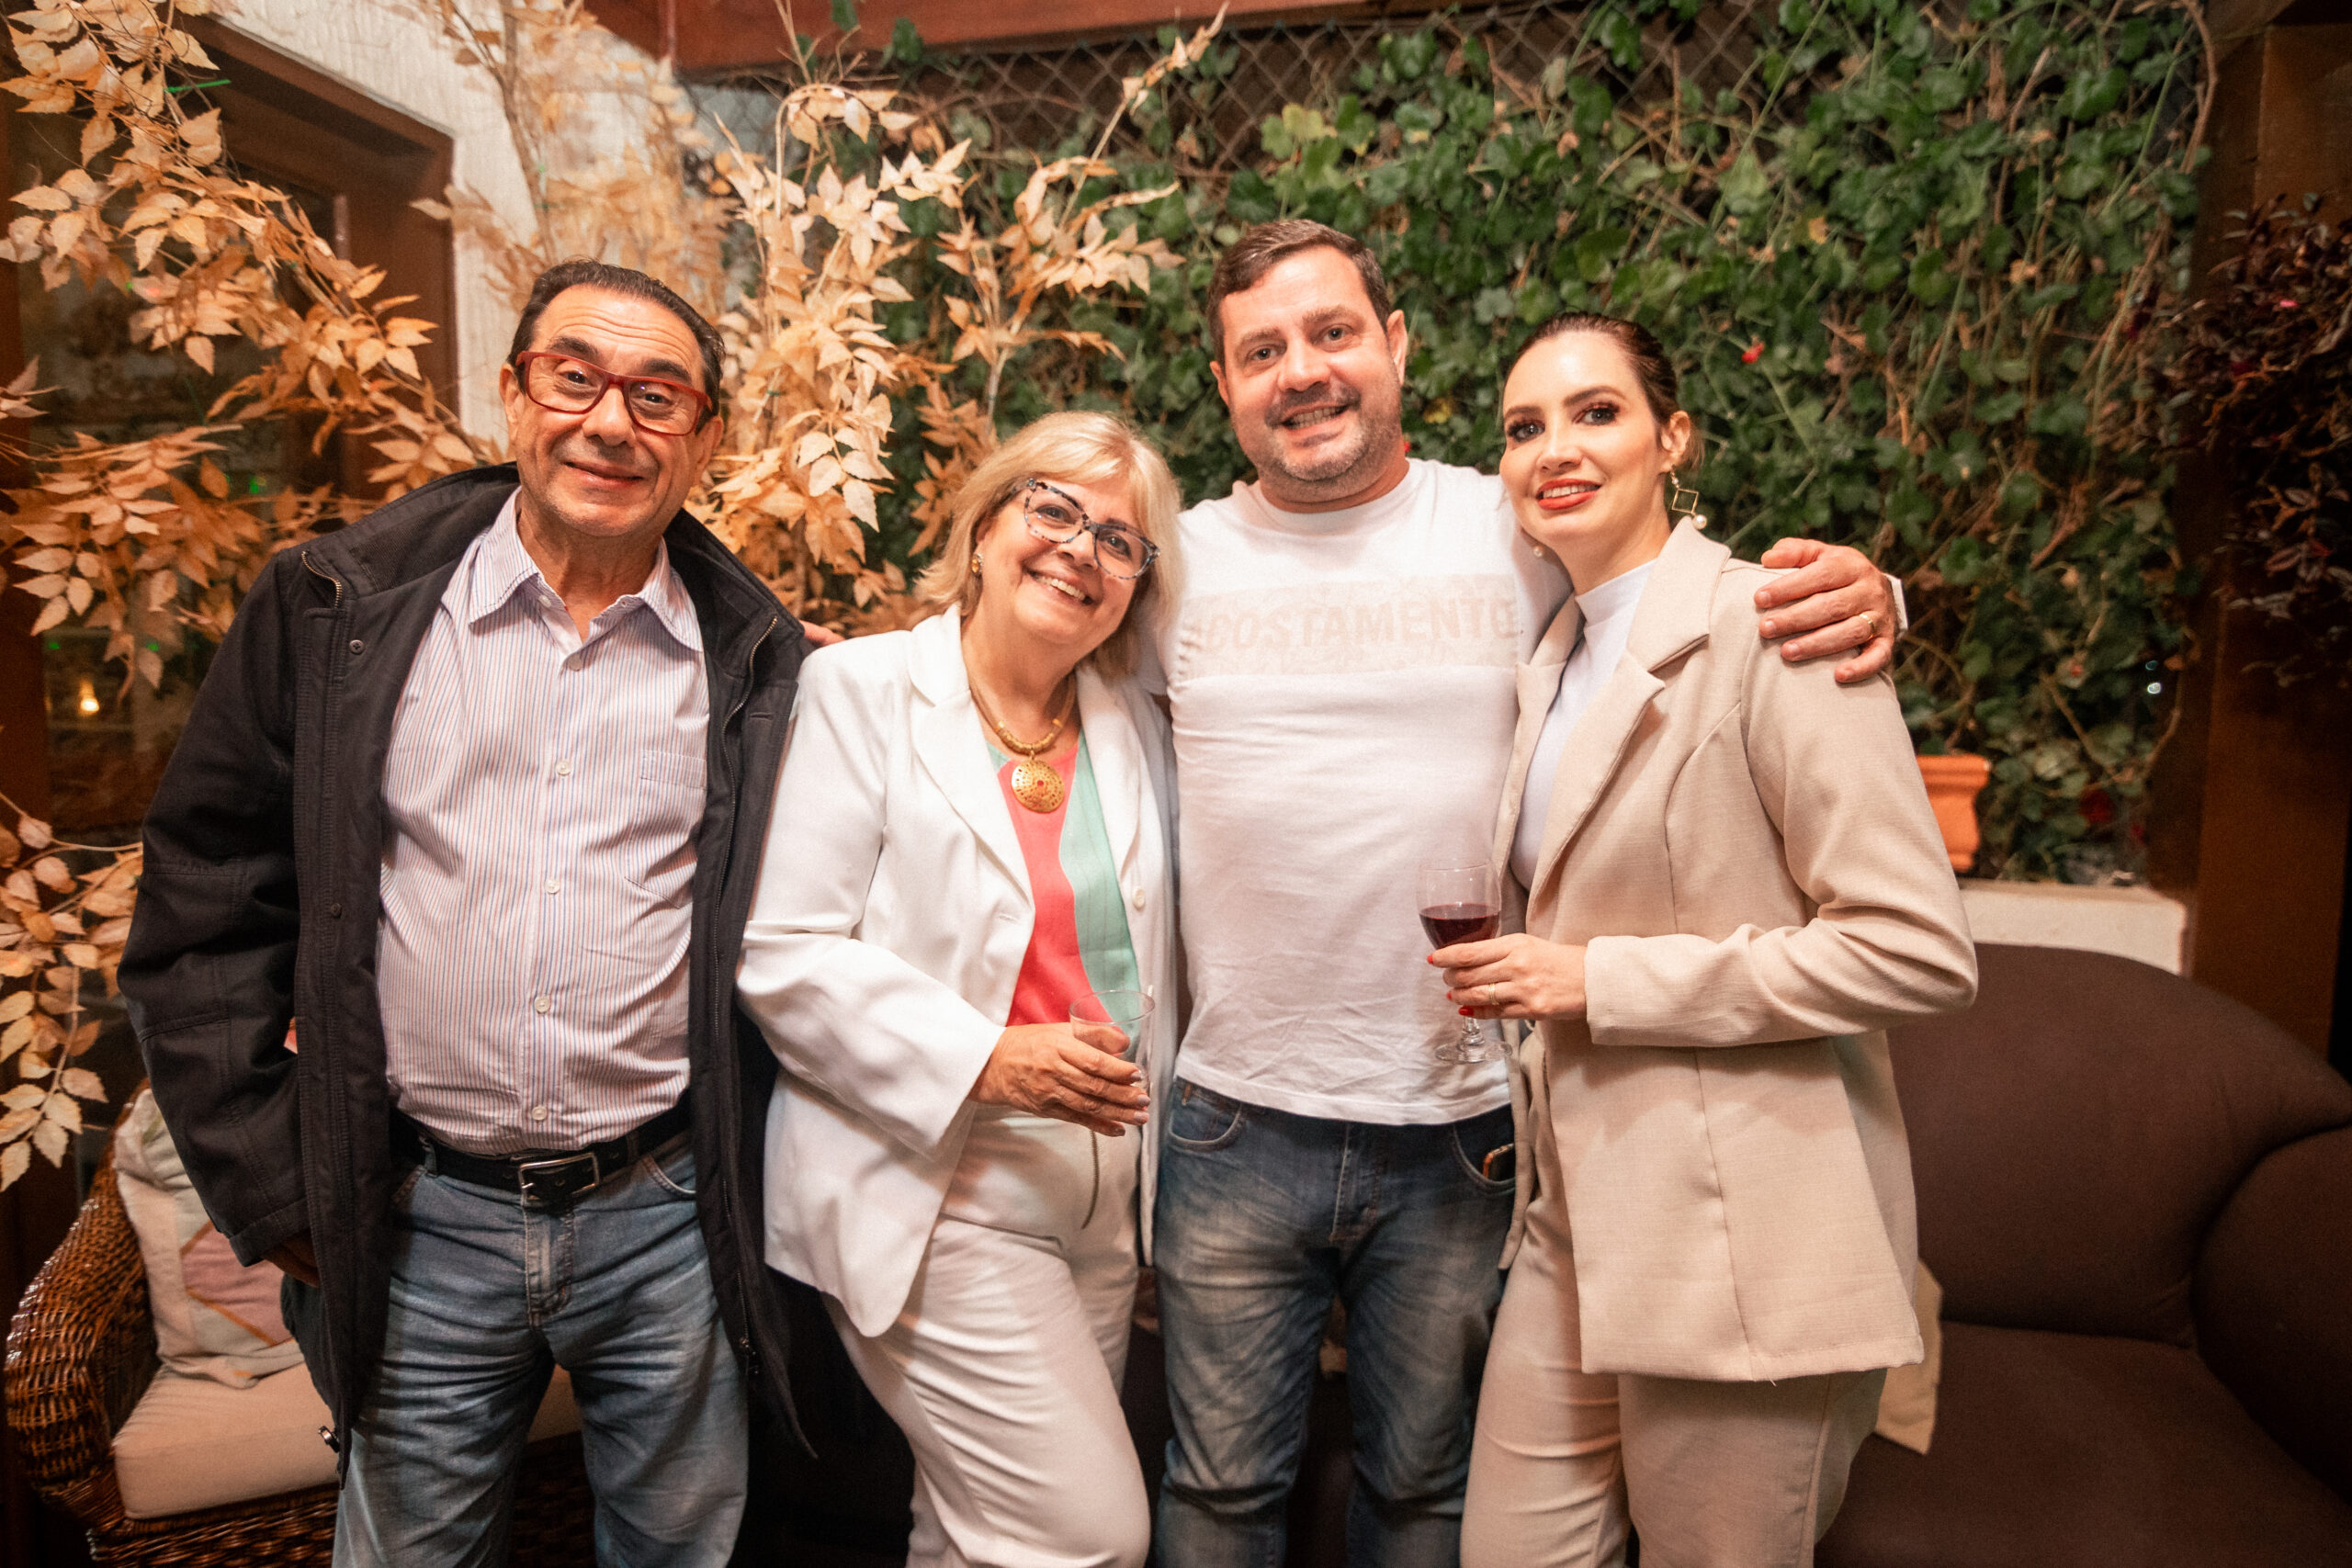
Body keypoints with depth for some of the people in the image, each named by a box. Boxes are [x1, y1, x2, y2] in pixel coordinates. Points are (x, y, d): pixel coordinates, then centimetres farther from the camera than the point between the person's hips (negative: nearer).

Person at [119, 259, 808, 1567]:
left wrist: (750, 1167, 2)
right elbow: (206, 905, 2)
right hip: (418, 1222, 0)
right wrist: (267, 1185, -1)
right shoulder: (337, 609, -2)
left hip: (668, 1214, 0)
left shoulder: (759, 659, -1)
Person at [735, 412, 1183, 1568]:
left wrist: (1142, 1121, 10)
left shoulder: (1136, 731, 10)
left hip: (1097, 1200, 6)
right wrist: (985, 1062, -21)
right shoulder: (861, 690, -6)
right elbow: (783, 955, -13)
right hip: (929, 1192, -5)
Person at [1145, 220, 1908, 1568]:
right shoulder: (1180, 559, 0)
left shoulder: (1521, 533, -3)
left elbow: (1740, 608, 5)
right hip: (1236, 1131, 1)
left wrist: (1859, 596, -15)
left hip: (1461, 1135, 0)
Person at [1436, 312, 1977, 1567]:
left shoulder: (1767, 627, -13)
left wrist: (1604, 981, -17)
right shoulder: (1557, 658, 12)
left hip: (1743, 1234, -7)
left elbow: (1918, 951, -19)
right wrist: (1530, 980, 5)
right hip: (1579, 1211, 7)